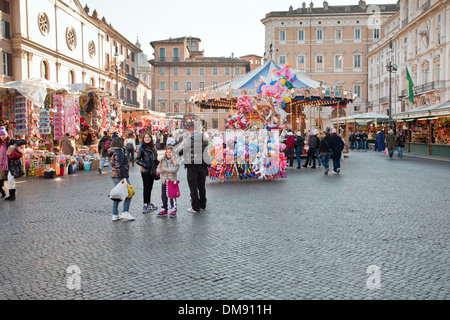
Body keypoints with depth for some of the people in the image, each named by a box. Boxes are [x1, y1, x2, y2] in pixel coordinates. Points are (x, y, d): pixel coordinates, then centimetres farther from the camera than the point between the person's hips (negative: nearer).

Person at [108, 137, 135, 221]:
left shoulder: (112, 152, 16)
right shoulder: (119, 152, -14)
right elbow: (119, 166, -20)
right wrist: (122, 178, -22)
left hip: (114, 176, 10)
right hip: (120, 176, -10)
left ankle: (115, 215, 14)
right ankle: (125, 213, -4)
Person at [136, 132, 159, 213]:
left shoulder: (153, 147, 9)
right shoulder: (142, 148, -9)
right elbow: (137, 160, -10)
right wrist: (146, 165, -16)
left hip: (152, 170, 6)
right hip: (145, 171, -6)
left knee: (150, 187, 12)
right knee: (146, 188, -3)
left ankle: (149, 203, 22)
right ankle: (145, 205, 5)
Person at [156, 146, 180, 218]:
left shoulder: (175, 161, -6)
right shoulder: (163, 160, 12)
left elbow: (174, 170, -20)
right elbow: (158, 170, 11)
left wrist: (164, 169, -13)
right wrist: (161, 171, -12)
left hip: (172, 180, -6)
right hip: (163, 180, 6)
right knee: (164, 196, 11)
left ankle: (173, 210, 4)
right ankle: (164, 210, 22)